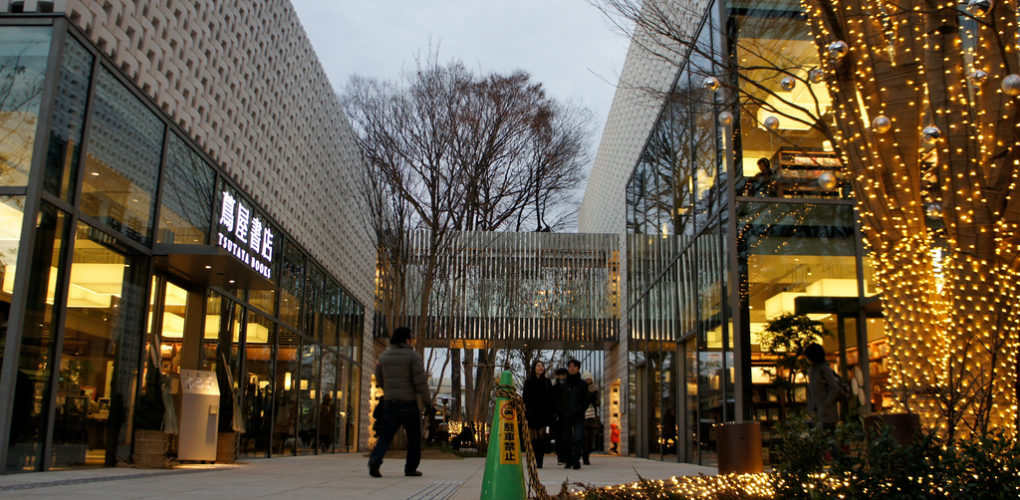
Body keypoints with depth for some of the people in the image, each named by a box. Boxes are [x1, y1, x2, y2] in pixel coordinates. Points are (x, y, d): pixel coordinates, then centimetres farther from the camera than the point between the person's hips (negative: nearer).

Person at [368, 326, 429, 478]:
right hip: (408, 403, -4)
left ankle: (375, 461, -17)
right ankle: (411, 468, 14)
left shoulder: (384, 356, 9)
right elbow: (420, 381, -13)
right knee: (414, 437, 11)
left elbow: (379, 380, 16)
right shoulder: (413, 356, -8)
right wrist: (426, 401, -4)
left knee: (385, 435, 5)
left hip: (389, 402, 4)